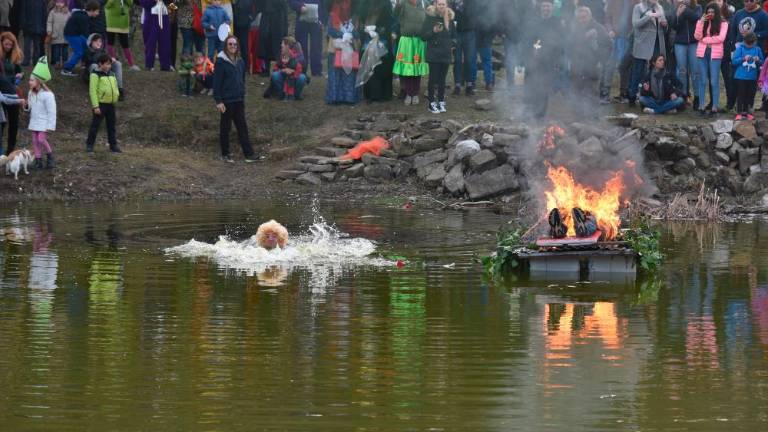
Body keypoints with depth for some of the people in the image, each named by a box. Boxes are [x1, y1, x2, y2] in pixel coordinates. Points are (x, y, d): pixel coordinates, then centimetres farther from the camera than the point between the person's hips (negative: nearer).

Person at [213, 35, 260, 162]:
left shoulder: (240, 62, 8)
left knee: (242, 127, 5)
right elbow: (216, 82, -13)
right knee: (225, 127, 5)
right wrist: (218, 101, -17)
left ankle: (249, 154, 4)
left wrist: (243, 96, 15)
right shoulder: (221, 61, -11)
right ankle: (225, 154, 15)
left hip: (239, 100, 6)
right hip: (226, 99, -6)